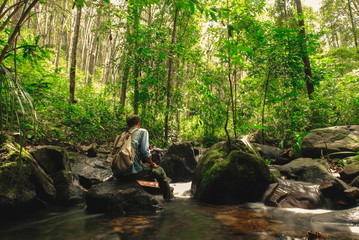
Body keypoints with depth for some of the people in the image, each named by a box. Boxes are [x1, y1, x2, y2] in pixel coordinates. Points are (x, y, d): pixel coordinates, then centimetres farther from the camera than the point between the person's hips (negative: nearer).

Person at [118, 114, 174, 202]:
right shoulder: (142, 131, -1)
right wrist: (152, 164, 6)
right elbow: (144, 151, -10)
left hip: (120, 174, 6)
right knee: (159, 170, 17)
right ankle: (169, 197, 30)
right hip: (133, 172, -6)